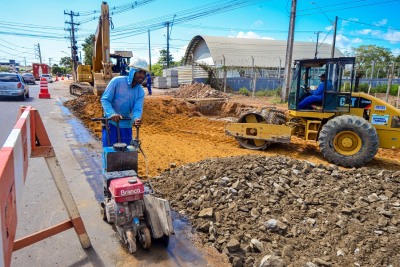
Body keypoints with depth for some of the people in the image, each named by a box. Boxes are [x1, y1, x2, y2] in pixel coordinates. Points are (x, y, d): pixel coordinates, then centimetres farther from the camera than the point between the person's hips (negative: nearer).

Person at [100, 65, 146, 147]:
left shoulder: (140, 92, -5)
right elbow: (104, 99, -15)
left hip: (126, 126, 3)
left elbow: (137, 109, -13)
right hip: (111, 123, -3)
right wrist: (111, 114, -33)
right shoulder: (117, 81, -14)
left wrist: (136, 119, -37)